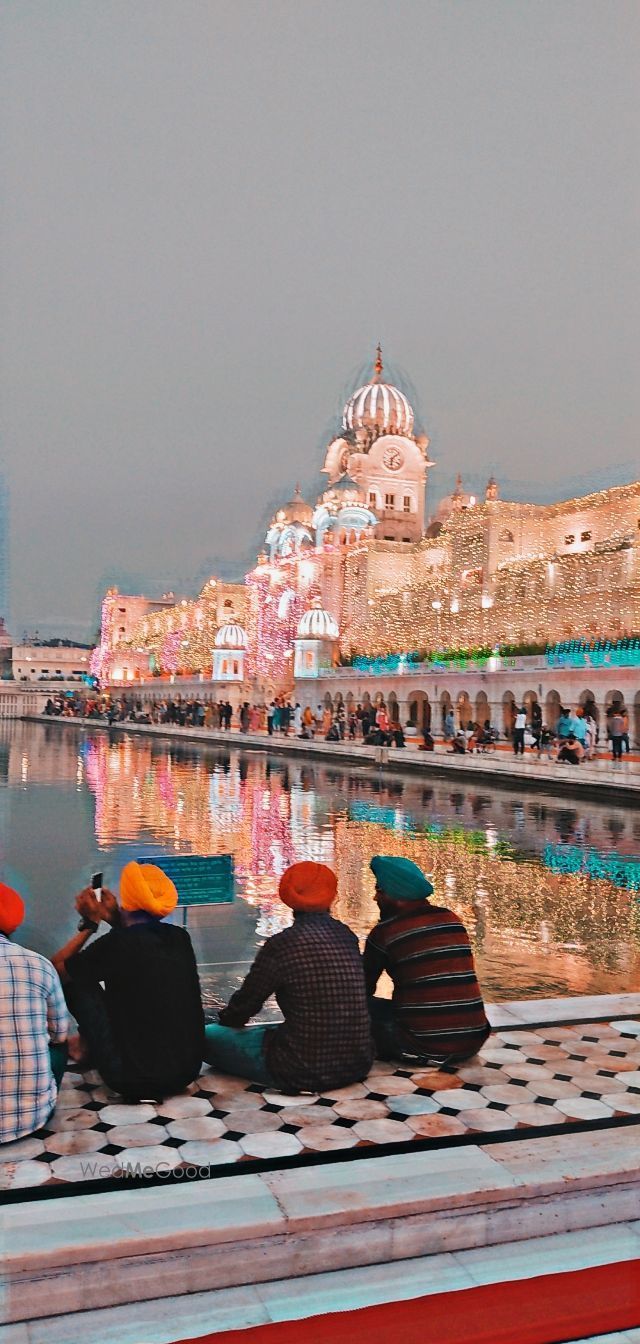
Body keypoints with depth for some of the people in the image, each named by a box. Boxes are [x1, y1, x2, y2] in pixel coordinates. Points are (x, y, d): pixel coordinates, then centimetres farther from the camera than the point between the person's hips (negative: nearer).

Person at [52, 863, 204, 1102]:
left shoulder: (117, 943, -16)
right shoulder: (180, 937, -1)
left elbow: (56, 969, 0)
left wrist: (91, 923, 9)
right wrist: (114, 919, 19)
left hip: (134, 1079, -6)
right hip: (187, 1071, 6)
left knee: (75, 979, 7)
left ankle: (90, 1046, 29)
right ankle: (88, 1044, 35)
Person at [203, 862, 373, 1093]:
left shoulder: (282, 944, -18)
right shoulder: (347, 936, -1)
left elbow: (246, 1001, -4)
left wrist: (226, 1019, 20)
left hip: (305, 1073, -7)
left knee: (209, 1035, 5)